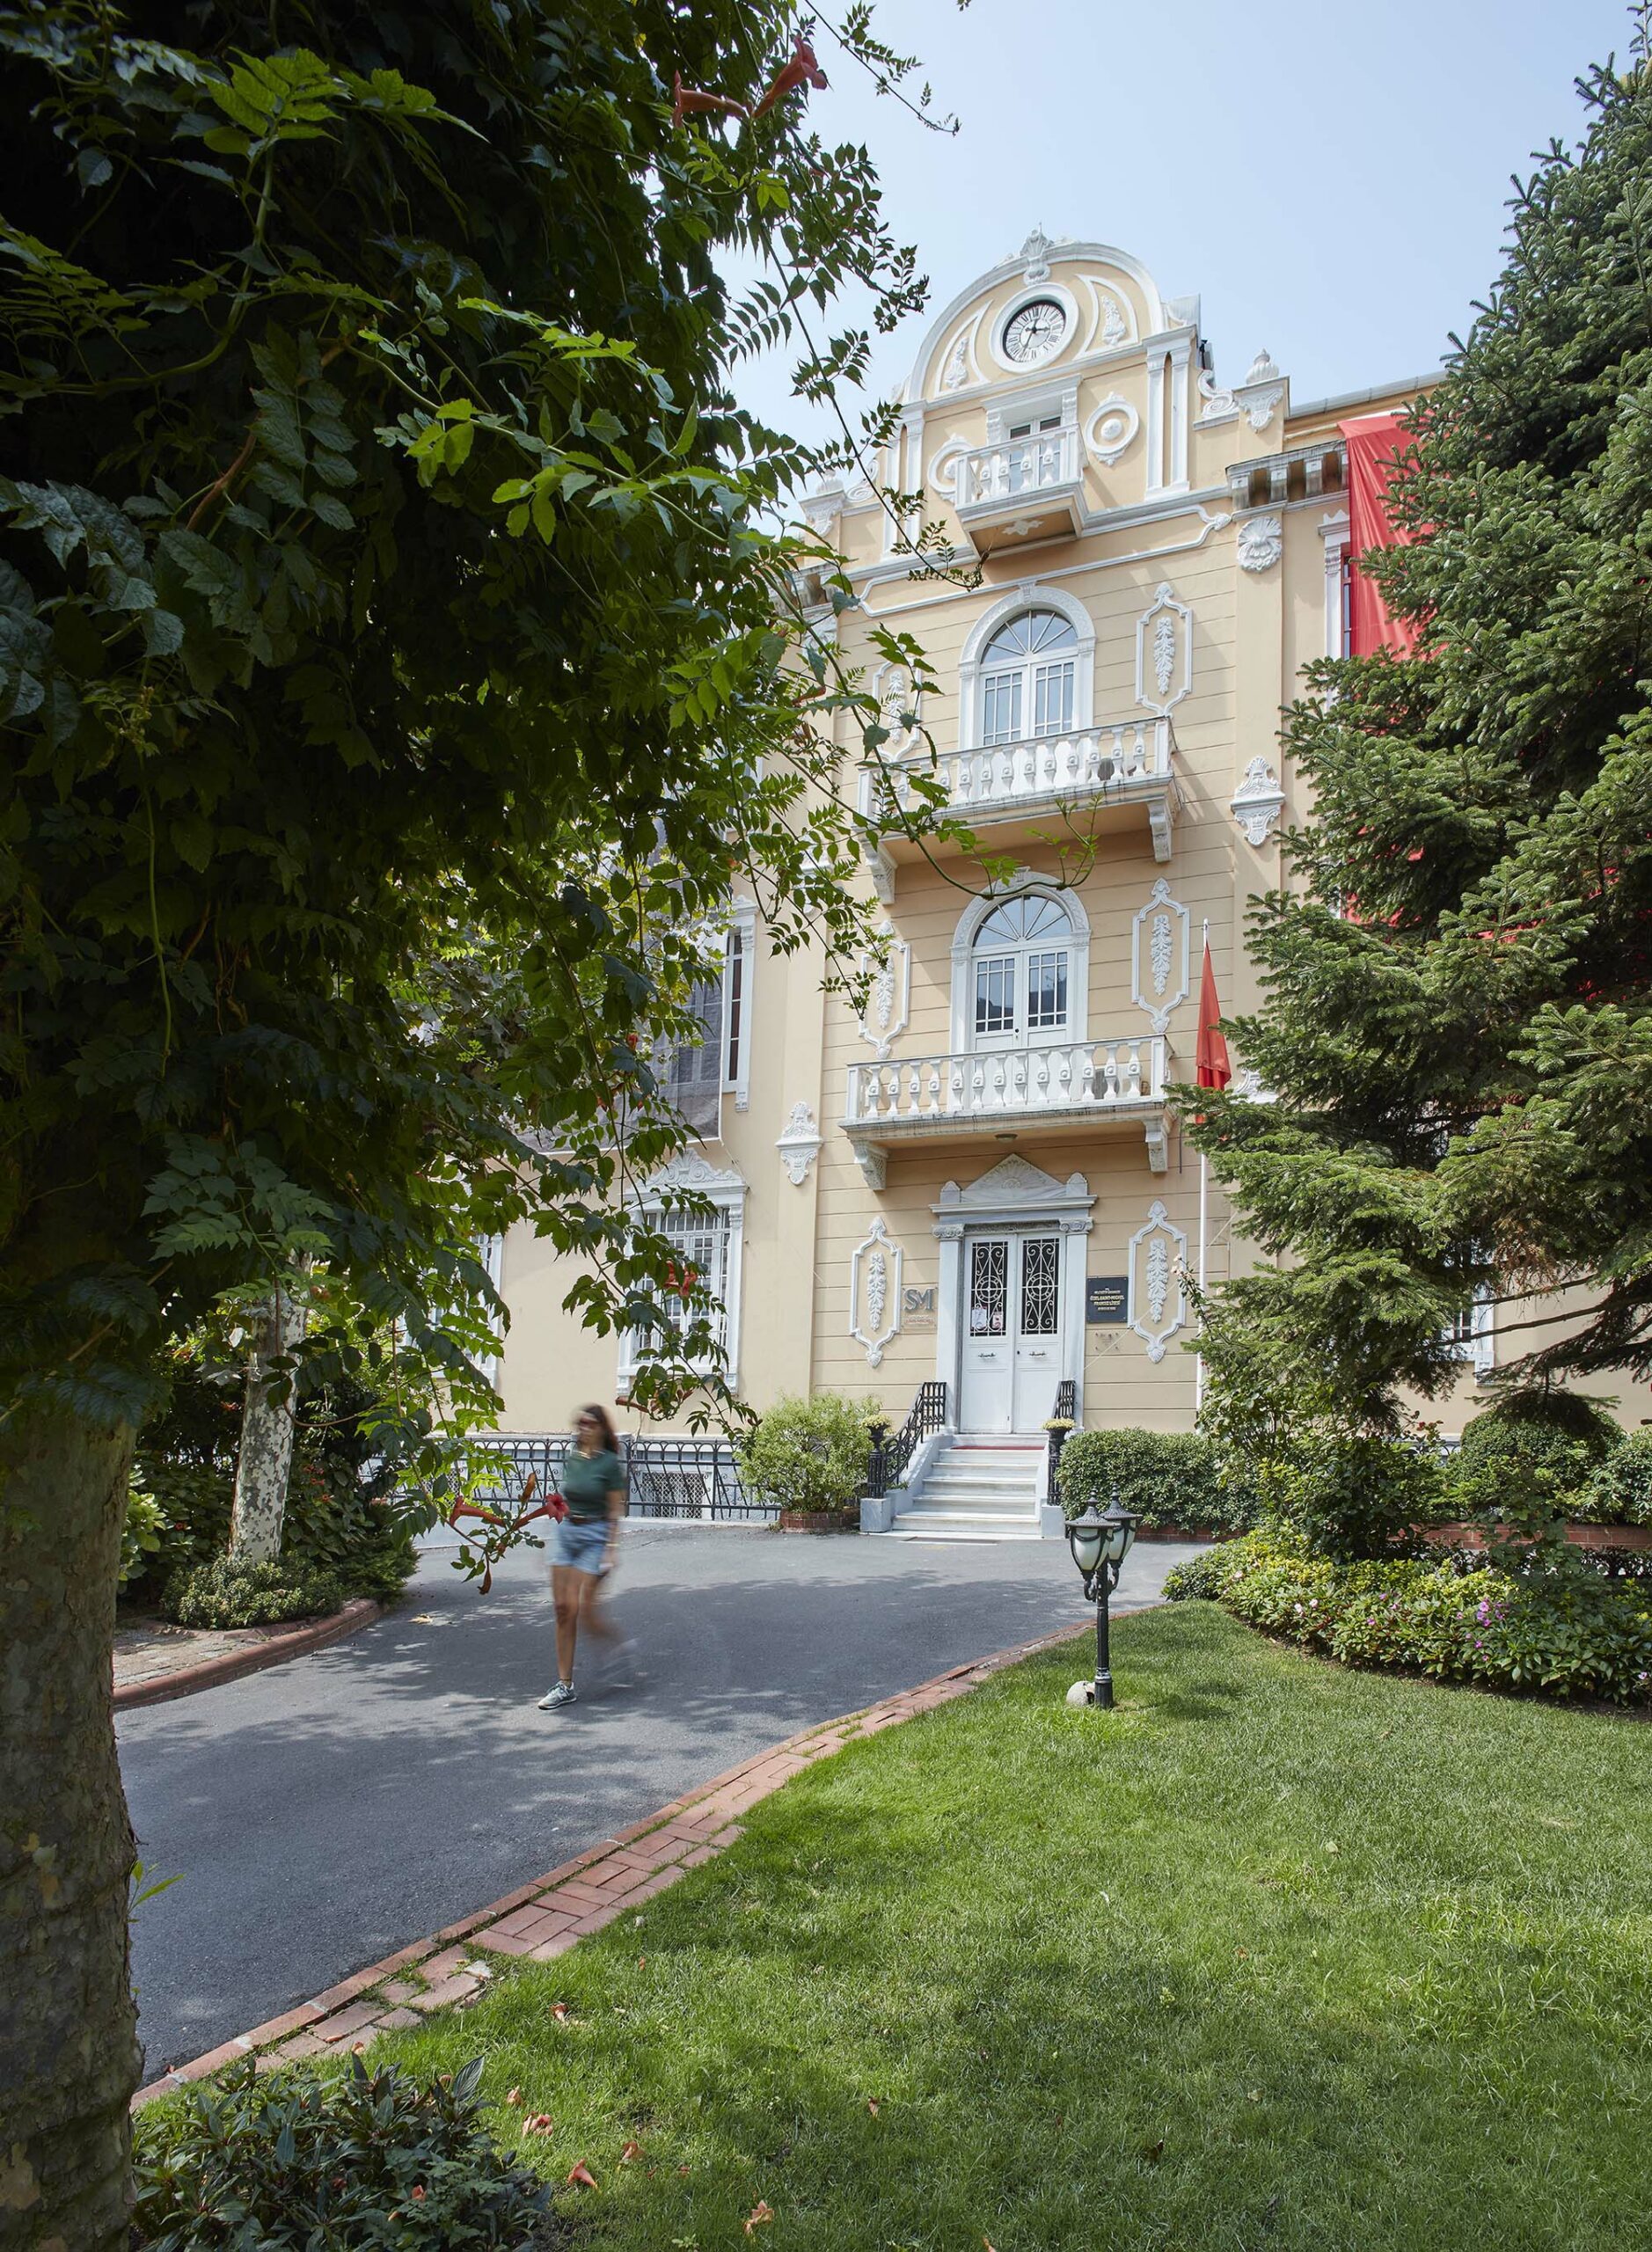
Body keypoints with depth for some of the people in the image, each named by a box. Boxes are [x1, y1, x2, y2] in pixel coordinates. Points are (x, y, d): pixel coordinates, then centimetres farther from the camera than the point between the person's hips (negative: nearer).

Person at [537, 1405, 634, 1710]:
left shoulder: (609, 1463, -8)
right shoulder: (571, 1459, 8)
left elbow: (615, 1511, -8)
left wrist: (610, 1551, -13)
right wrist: (558, 1533, 16)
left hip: (594, 1536, -6)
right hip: (564, 1531, 6)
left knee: (582, 1609, -10)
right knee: (562, 1608, 2)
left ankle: (618, 1646, 18)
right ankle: (564, 1685, 7)